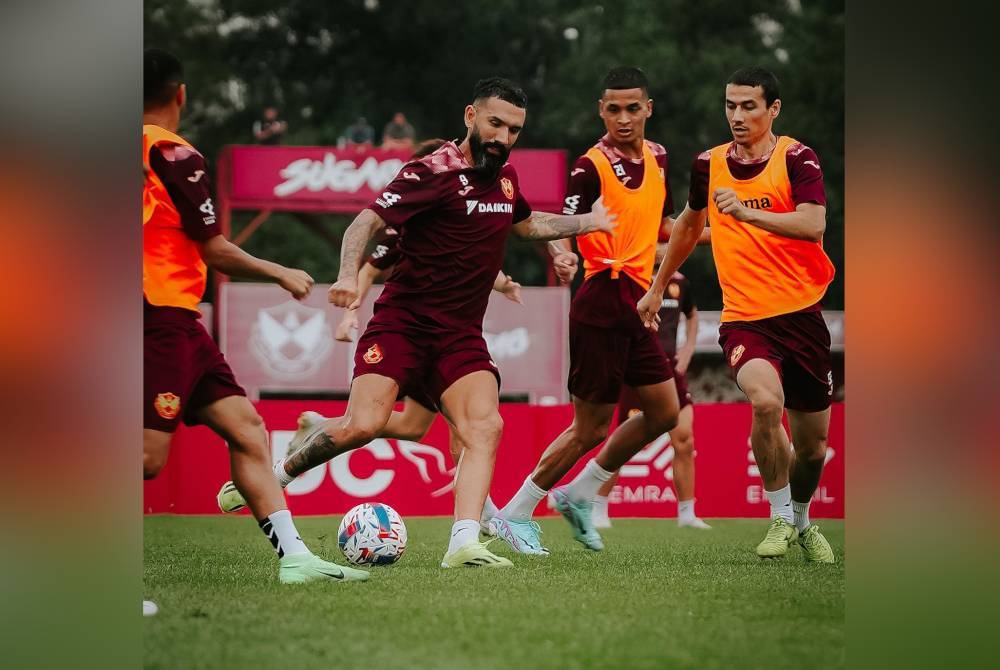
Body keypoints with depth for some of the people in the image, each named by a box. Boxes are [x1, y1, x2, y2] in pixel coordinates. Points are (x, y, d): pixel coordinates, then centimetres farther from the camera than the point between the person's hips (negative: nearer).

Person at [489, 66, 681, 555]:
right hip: (605, 299, -8)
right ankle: (514, 514, 6)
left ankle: (578, 495, 22)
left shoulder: (657, 157, 11)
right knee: (590, 428, -6)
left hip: (634, 304, 8)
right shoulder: (592, 166, -13)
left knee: (664, 413, 10)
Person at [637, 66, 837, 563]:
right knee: (766, 401, -29)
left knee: (813, 441, 8)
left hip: (802, 315, -1)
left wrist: (748, 212, -35)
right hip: (743, 317, 1)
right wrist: (657, 288, 31)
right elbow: (689, 224, 25)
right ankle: (780, 517, -9)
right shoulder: (709, 164, 5)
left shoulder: (796, 158, -6)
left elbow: (813, 225, -23)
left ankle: (802, 521, 39)